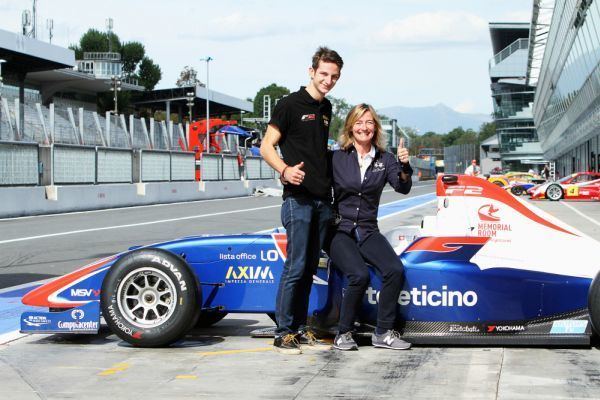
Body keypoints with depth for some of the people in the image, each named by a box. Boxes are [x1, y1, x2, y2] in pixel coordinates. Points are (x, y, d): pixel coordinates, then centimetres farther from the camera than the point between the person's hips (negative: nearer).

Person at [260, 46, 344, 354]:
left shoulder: (326, 109, 15)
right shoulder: (290, 104, -6)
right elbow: (266, 147, -8)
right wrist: (284, 170, -27)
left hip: (323, 200, 7)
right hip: (298, 198, -7)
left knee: (309, 268, 10)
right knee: (296, 267, -8)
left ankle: (300, 329, 16)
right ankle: (283, 332, -1)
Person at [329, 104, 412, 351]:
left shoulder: (384, 159, 7)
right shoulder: (336, 158, -1)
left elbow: (403, 188, -5)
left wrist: (404, 166, -22)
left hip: (368, 231, 3)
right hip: (339, 230, -3)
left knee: (395, 270, -22)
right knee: (359, 275, -28)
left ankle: (383, 333, -9)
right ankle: (343, 334, -9)